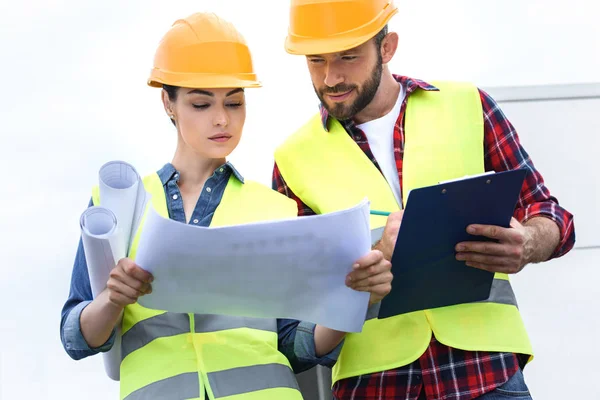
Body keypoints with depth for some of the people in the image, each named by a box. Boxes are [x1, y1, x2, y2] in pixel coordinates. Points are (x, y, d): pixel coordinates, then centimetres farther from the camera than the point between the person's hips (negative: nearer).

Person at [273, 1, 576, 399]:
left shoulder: (467, 107, 6)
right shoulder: (295, 159, 7)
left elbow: (550, 218, 8)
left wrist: (527, 246, -15)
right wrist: (377, 255, -14)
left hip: (483, 364, 0)